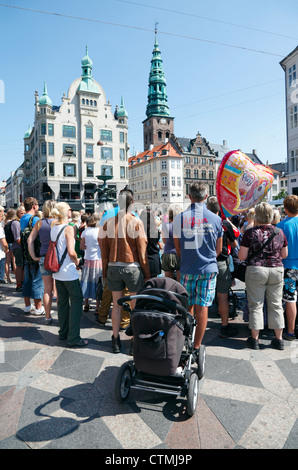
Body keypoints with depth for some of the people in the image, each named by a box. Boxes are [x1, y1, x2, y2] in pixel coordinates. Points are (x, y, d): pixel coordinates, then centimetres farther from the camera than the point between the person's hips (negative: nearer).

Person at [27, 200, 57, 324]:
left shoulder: (39, 223, 5)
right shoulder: (56, 222, -9)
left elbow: (30, 240, 3)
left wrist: (34, 256, 5)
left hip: (43, 258, 4)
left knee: (47, 289, 12)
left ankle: (48, 317, 20)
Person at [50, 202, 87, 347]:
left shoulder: (53, 228, 8)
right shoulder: (68, 228, -16)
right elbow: (71, 252, -23)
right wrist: (77, 261, -4)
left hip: (57, 271, 8)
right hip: (68, 271, -8)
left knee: (62, 301, 17)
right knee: (76, 300, 0)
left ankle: (63, 332, 28)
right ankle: (73, 338, 1)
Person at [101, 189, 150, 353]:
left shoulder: (108, 223, 2)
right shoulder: (136, 222, -7)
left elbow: (104, 251, 5)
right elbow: (142, 250, -7)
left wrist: (105, 272, 15)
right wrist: (147, 273, 1)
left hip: (113, 267, 3)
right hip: (132, 267, -3)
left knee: (116, 304, 12)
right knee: (135, 306, 7)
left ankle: (116, 341, 20)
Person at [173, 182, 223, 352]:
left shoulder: (180, 217, -4)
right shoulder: (215, 218, -3)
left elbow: (178, 248, 4)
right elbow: (219, 250, 5)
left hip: (187, 269, 0)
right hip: (209, 269, 0)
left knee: (188, 307, 13)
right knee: (202, 307, 6)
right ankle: (197, 346, 13)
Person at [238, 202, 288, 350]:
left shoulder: (250, 233, -8)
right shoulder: (279, 232, 3)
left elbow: (241, 256, -7)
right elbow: (284, 254, 11)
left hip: (256, 270, -3)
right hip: (277, 270, 3)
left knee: (256, 305, 5)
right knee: (276, 305, 12)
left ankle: (254, 339, 11)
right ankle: (279, 340, 19)